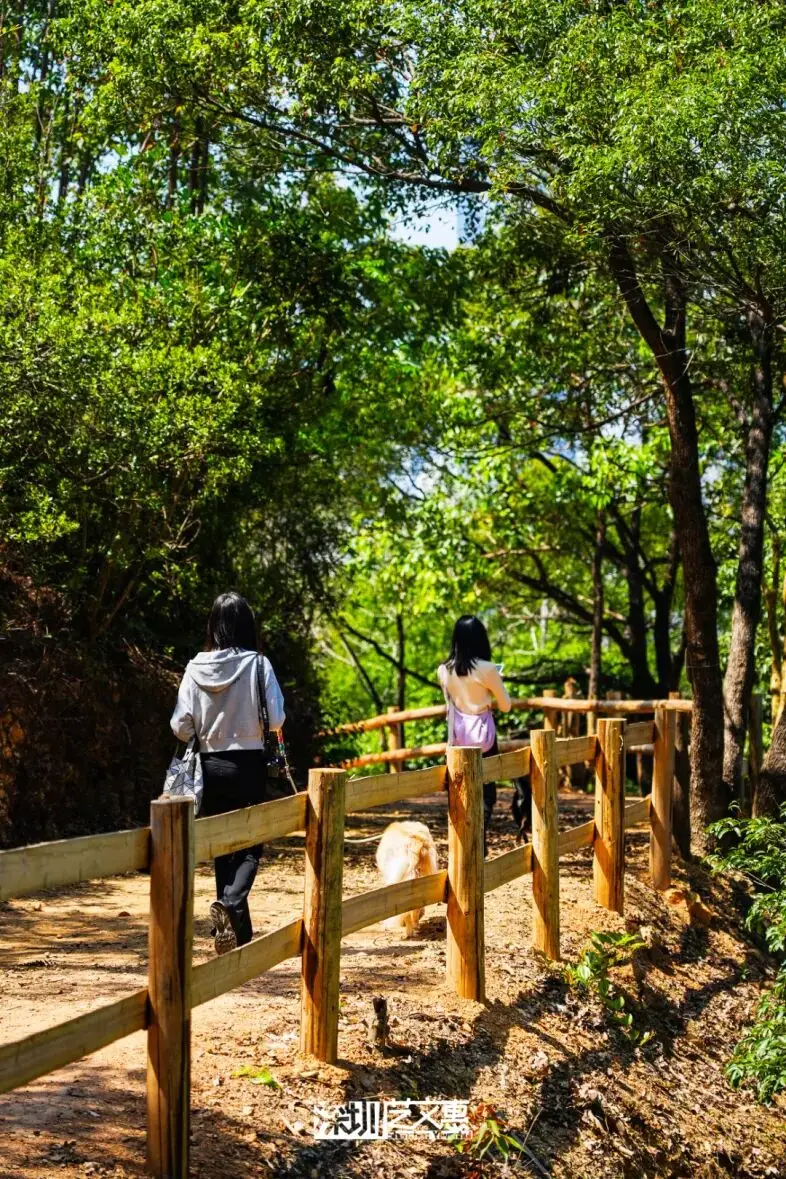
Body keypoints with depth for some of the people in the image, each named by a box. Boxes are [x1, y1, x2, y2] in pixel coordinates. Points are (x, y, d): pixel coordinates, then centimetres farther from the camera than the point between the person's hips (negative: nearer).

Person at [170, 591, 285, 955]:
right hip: (249, 765, -2)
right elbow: (276, 719, -10)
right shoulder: (257, 664, -11)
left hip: (211, 767, 3)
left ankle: (239, 931, 19)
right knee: (251, 844, 8)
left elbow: (181, 727, -5)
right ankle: (230, 903, -18)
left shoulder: (196, 668, -5)